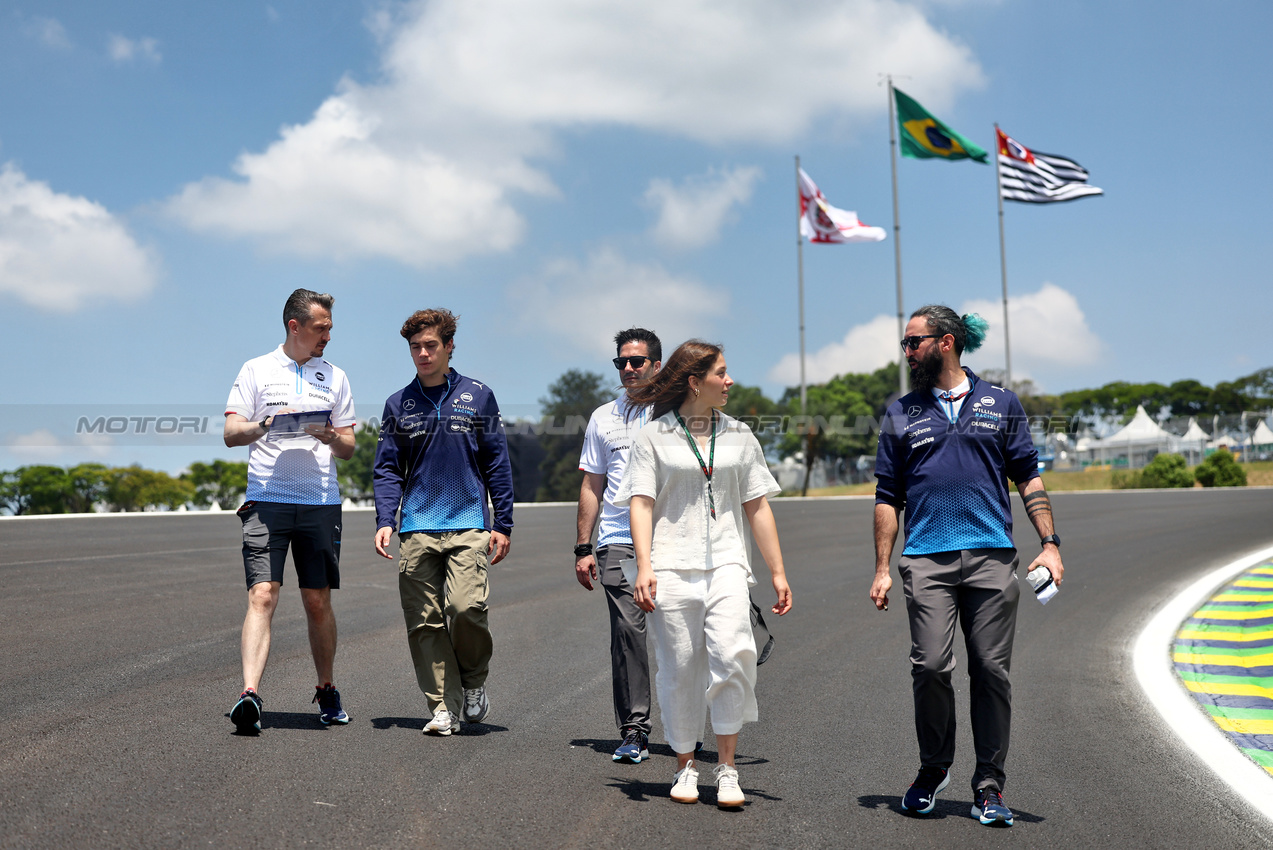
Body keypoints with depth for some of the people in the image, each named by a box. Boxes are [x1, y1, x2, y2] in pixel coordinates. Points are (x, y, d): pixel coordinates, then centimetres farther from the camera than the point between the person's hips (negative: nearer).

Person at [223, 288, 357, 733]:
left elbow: (349, 448, 14)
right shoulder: (256, 370, 7)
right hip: (267, 500, -2)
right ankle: (249, 695, -20)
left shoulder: (334, 377, 14)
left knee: (318, 601, 7)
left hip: (321, 502, 3)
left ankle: (327, 692, 21)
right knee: (262, 596, -14)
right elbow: (231, 433, 2)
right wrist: (267, 424, -17)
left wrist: (331, 436, -9)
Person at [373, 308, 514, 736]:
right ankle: (443, 706, 9)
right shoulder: (398, 404, 12)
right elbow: (387, 470, 12)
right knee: (425, 622, 0)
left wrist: (502, 524, 2)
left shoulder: (477, 396, 7)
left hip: (469, 526, -2)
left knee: (466, 607, -17)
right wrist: (384, 521, -4)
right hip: (416, 529, 2)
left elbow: (497, 464, 8)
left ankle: (473, 680, 9)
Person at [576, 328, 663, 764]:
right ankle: (633, 731, -2)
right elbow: (591, 487, 16)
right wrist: (583, 547, 9)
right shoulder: (603, 417, 14)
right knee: (627, 632, -7)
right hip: (618, 542, 1)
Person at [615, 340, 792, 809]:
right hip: (671, 567, -1)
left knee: (732, 655, -18)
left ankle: (726, 767, -7)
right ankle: (685, 765, 17)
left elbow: (757, 507, 17)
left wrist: (777, 572, 13)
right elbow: (641, 504, 0)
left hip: (726, 563, 2)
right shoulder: (653, 436, 6)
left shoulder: (738, 435, 16)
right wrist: (644, 567, -12)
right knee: (679, 666, 0)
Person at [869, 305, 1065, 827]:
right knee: (930, 666, -7)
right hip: (927, 560, 0)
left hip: (992, 557, 0)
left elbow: (1028, 478, 11)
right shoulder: (901, 414, 13)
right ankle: (933, 769, 14)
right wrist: (882, 568, 6)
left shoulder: (1001, 404, 11)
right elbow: (888, 497, 13)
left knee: (991, 670, -1)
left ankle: (988, 784, 9)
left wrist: (1049, 543, 0)